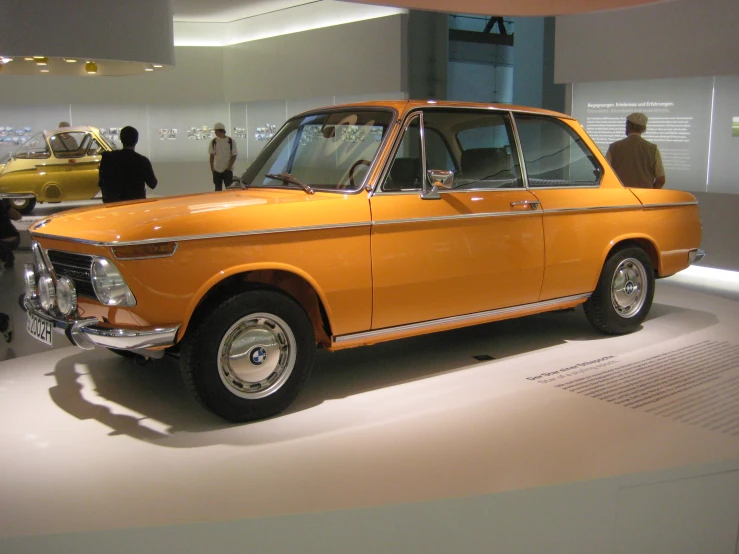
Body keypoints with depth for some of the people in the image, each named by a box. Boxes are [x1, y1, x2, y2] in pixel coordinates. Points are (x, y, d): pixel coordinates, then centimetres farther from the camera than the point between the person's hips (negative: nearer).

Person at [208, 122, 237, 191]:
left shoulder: (231, 141, -3)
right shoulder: (213, 142, 4)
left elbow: (234, 155, -2)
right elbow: (212, 155, 7)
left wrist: (230, 166, -12)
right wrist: (212, 167, -2)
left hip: (228, 170, -2)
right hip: (216, 170, 3)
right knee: (218, 189, 6)